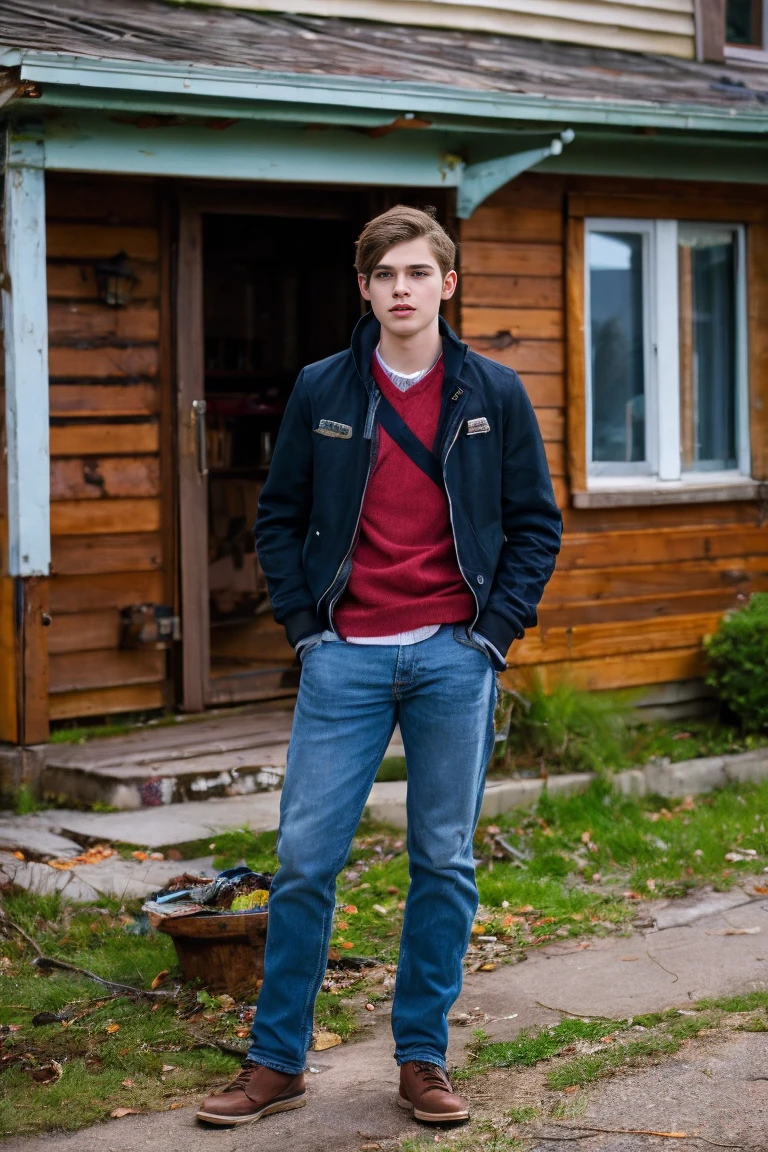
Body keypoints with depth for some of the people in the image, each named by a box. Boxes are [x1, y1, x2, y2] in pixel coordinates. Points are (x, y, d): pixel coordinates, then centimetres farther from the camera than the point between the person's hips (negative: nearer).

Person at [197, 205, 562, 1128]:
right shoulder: (321, 391, 4)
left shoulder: (493, 394, 4)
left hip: (454, 659, 0)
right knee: (305, 860, 0)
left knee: (445, 863, 6)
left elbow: (536, 523, 7)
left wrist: (495, 631, -2)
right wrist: (305, 627, 0)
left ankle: (423, 1060, 18)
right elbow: (279, 517, 9)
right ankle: (275, 1062, 12)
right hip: (347, 659, 0)